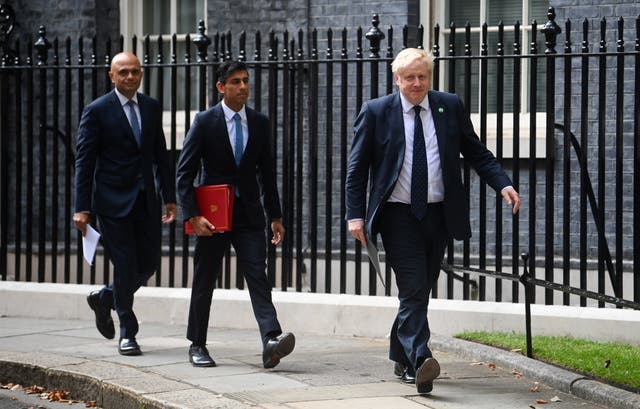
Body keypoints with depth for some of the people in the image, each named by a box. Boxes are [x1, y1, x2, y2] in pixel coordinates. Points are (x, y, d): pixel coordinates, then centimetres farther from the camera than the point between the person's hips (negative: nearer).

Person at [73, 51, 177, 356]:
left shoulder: (152, 108, 10)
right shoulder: (97, 111, -5)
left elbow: (161, 156, 14)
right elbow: (84, 161, -5)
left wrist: (170, 198, 9)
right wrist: (82, 208, -10)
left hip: (146, 201, 5)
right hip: (114, 202, -5)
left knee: (149, 263, 5)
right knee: (125, 265, -3)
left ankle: (106, 298, 30)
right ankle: (127, 334, 10)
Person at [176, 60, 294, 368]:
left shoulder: (260, 123, 7)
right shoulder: (204, 122, -4)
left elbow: (267, 173, 13)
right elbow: (184, 174, -5)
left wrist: (275, 216, 10)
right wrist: (192, 216, -14)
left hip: (248, 215, 2)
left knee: (258, 277, -11)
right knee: (204, 282, 8)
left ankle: (271, 342, -24)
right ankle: (197, 346, 21)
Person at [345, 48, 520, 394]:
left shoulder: (450, 107, 5)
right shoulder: (376, 112, -2)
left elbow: (476, 153, 9)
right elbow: (357, 167, 1)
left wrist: (503, 184, -6)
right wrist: (355, 215, -7)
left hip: (438, 213, 3)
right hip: (399, 216, -3)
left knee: (420, 291, 11)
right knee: (413, 290, -14)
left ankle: (401, 358, 26)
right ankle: (419, 362, -21)